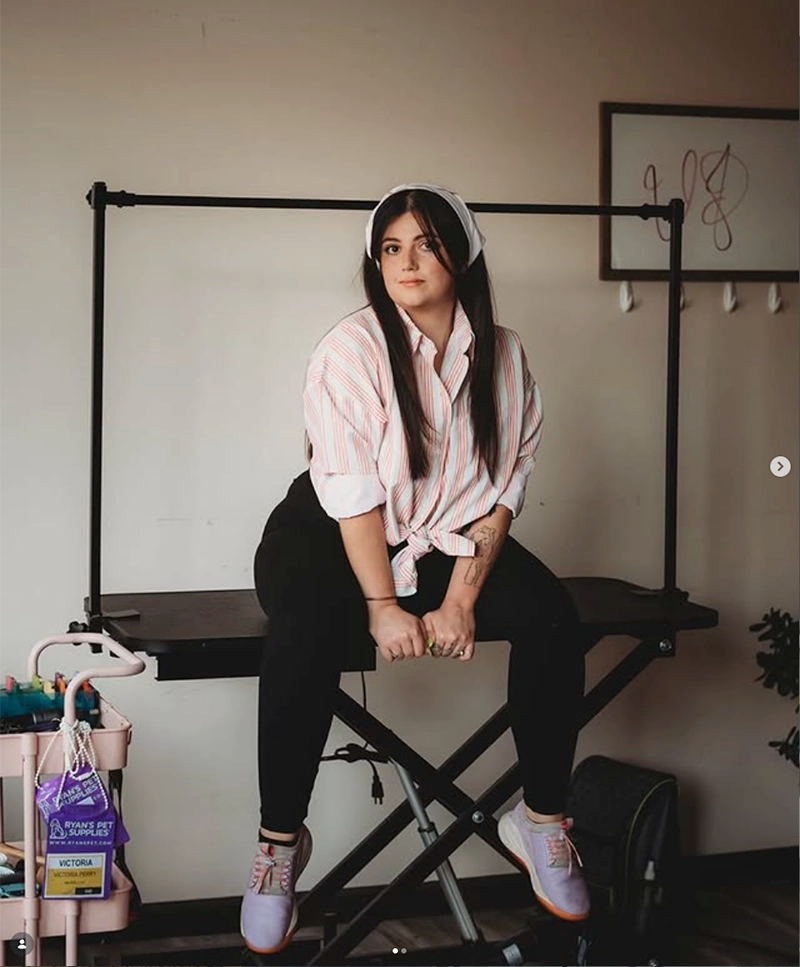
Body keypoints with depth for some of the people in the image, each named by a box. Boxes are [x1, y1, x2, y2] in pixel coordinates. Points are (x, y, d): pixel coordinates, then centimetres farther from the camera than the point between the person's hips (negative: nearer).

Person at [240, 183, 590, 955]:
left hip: (449, 540, 4)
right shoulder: (353, 348, -14)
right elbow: (351, 492, -18)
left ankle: (541, 818, -5)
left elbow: (502, 487, -5)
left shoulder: (502, 355, -3)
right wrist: (383, 606, -23)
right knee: (305, 631, -35)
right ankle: (280, 840, -18)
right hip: (333, 535, -3)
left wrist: (461, 598, -16)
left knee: (551, 617, -22)